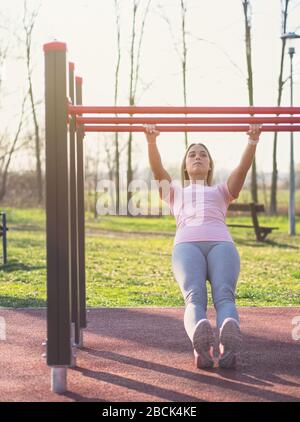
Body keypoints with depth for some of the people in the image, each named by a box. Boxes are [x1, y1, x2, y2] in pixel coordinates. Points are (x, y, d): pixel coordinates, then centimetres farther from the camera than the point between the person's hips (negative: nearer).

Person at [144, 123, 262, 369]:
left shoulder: (221, 191, 42)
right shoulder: (175, 191, 40)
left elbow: (243, 169, 27)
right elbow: (157, 169, 23)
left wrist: (253, 141, 11)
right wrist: (151, 141, 7)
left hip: (222, 243, 1)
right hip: (187, 244, -1)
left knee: (224, 295, -31)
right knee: (194, 296, -32)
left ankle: (230, 337, -62)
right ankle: (200, 343, -62)